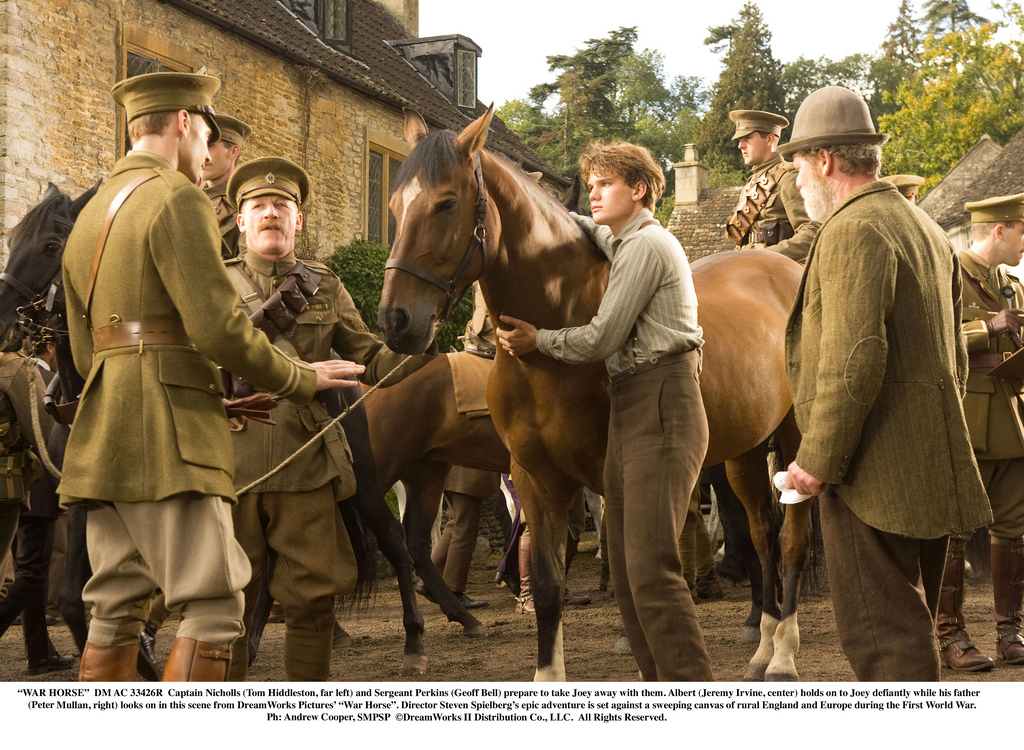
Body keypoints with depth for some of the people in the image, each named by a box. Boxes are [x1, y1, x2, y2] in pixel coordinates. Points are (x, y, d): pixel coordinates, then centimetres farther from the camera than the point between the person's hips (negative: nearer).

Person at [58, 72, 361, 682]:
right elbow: (219, 328, -17)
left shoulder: (92, 214, 22)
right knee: (214, 607, -10)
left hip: (106, 436, 9)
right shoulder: (177, 199, -6)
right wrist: (301, 380, -1)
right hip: (167, 434, -9)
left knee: (117, 610, 9)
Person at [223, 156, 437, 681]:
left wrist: (424, 345, -9)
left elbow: (373, 363, 8)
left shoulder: (325, 288, 13)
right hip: (233, 465, -1)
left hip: (306, 465, 1)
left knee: (312, 601, 3)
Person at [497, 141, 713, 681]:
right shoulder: (619, 242, 20)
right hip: (629, 410, 10)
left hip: (661, 410, -10)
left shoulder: (647, 243, -9)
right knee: (626, 570, 9)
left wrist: (538, 341, 2)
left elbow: (602, 338, -12)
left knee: (651, 569, -17)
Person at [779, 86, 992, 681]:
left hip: (876, 470, -10)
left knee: (882, 634, -6)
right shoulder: (927, 229, 17)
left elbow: (854, 359, -24)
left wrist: (817, 460, -18)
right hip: (932, 468, 10)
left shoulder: (853, 231, -15)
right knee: (910, 625, 19)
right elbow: (955, 357, 22)